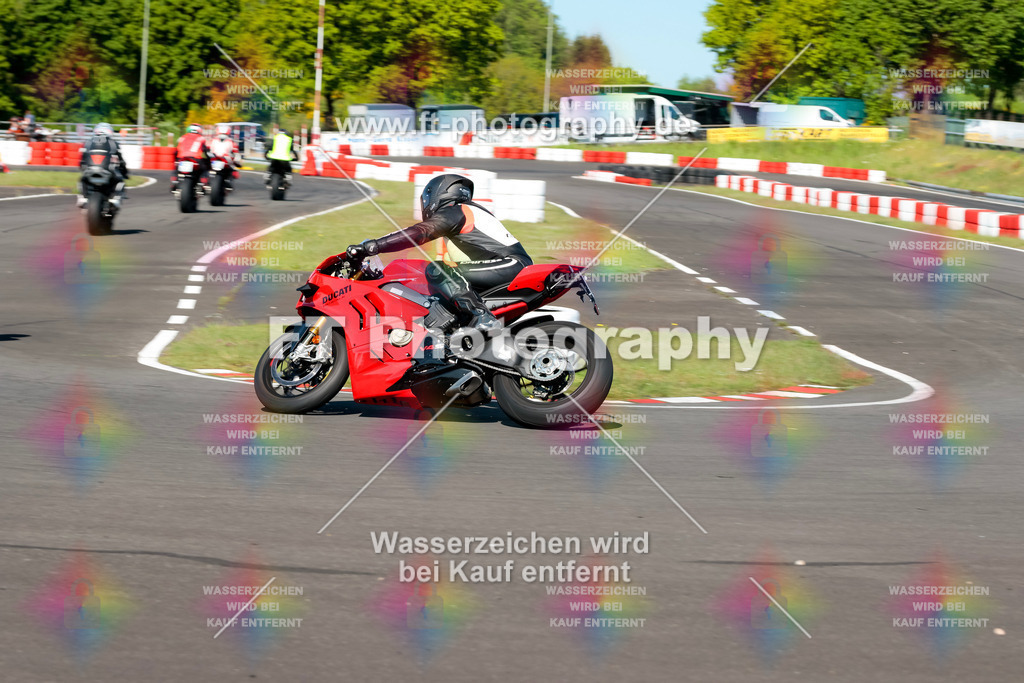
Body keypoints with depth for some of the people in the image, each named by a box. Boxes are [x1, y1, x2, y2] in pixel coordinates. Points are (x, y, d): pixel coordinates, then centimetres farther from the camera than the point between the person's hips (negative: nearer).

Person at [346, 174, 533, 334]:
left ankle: (482, 316, -32)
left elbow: (418, 233, -16)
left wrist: (371, 246, -20)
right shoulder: (472, 210, 28)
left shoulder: (453, 212, -1)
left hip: (510, 263, -10)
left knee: (436, 271, -17)